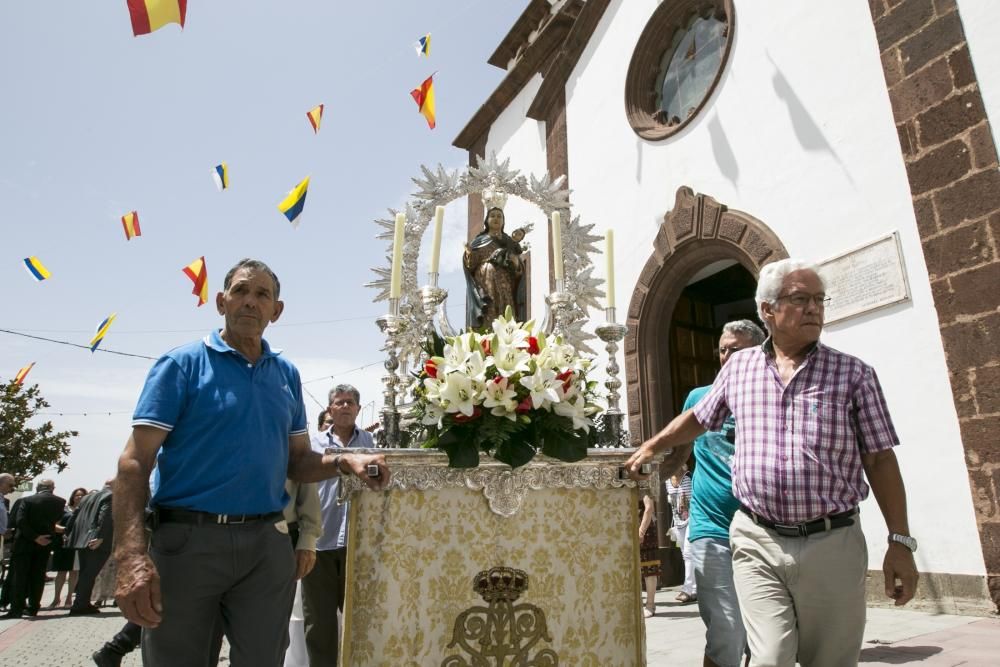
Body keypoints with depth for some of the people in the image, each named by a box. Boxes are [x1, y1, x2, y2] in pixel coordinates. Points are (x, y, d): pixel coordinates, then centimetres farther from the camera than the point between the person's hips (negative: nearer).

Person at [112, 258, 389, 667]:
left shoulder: (287, 374, 9)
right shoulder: (182, 364, -4)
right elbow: (135, 463, -10)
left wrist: (343, 462, -8)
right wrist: (132, 557, -22)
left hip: (267, 543, 4)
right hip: (188, 539, -3)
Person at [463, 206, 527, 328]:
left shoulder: (510, 242, 18)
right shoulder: (479, 241, 12)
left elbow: (519, 271, 14)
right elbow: (471, 265, 1)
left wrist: (516, 263, -8)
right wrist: (468, 253, -19)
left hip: (505, 291, 3)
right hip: (485, 289, -2)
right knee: (487, 325, -13)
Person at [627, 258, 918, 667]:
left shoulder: (854, 374, 1)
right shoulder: (738, 367, 6)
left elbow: (880, 461, 1)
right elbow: (698, 417, 22)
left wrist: (900, 542, -1)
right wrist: (649, 448, 22)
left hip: (832, 544, 0)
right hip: (757, 541, 1)